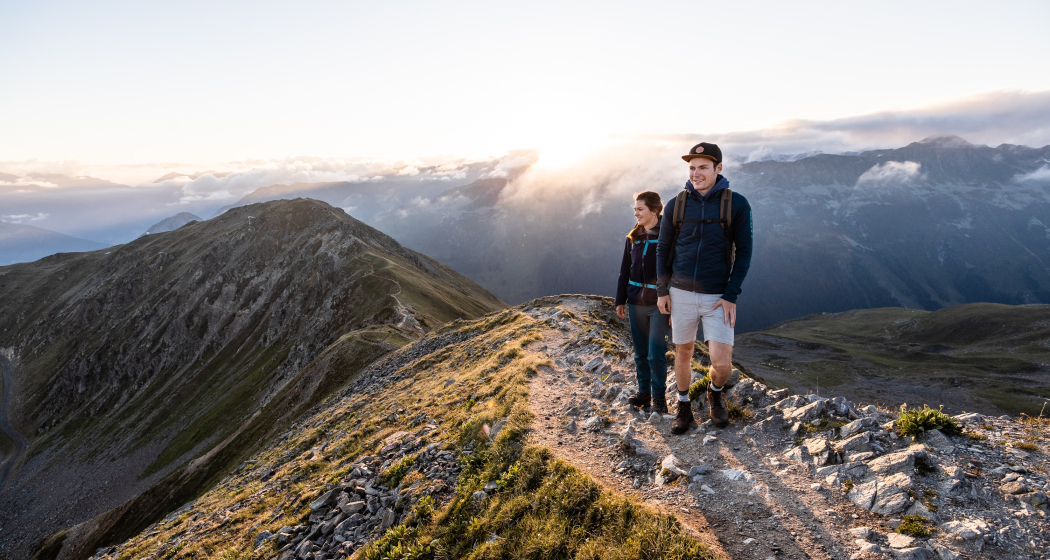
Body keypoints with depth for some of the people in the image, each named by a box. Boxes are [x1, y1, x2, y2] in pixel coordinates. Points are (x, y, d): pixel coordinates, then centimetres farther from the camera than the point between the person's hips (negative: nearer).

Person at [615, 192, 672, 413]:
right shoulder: (633, 238, 7)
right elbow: (624, 272, 12)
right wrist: (620, 301, 10)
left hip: (659, 303, -5)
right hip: (636, 302, 5)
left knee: (656, 354, -4)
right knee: (640, 353, 12)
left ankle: (659, 396, 14)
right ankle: (644, 392, 27)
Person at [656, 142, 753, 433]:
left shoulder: (737, 204, -5)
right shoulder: (676, 205, 1)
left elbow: (744, 252, -3)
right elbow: (663, 249, 8)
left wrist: (731, 296, -9)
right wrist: (662, 290, 4)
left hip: (718, 297, -2)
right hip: (681, 293, 2)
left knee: (722, 363, -7)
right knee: (683, 354, 12)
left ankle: (715, 393, 28)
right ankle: (683, 408, 33)